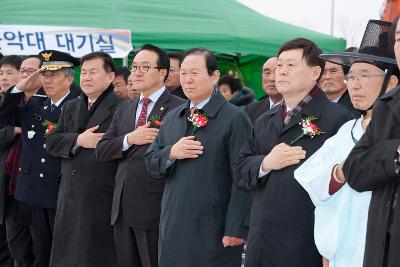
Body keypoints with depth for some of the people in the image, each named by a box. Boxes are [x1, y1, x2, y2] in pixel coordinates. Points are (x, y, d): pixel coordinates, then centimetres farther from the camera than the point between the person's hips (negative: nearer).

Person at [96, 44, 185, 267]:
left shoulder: (179, 108, -7)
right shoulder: (124, 109, 16)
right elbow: (101, 151, 8)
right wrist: (129, 139, -7)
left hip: (155, 208, -7)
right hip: (123, 208, 7)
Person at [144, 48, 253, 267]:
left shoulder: (234, 119, -7)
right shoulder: (171, 118, 14)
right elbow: (151, 164, 15)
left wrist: (237, 229, -15)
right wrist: (171, 154, -7)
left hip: (214, 231, -6)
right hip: (173, 227, 6)